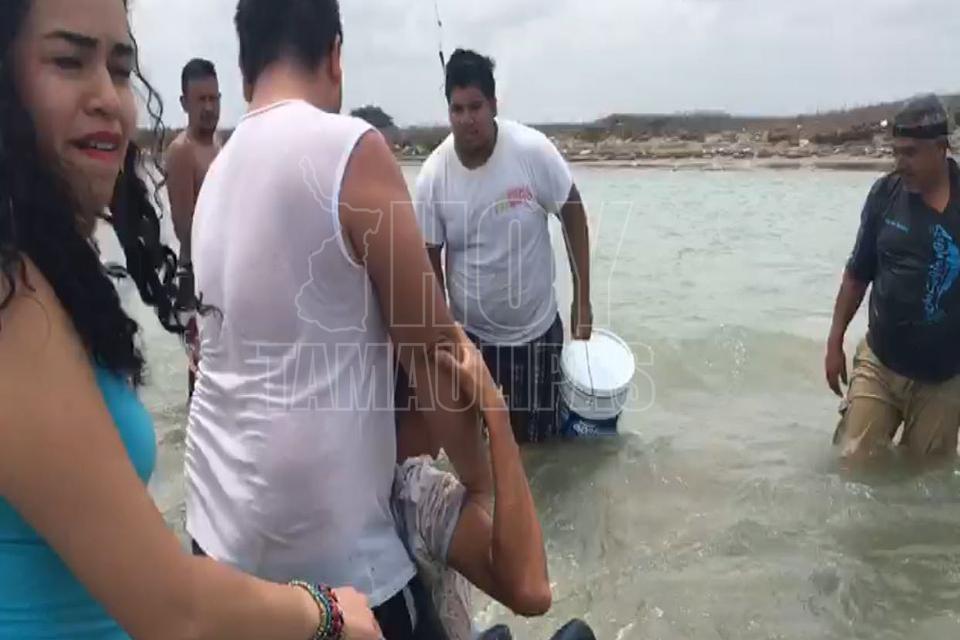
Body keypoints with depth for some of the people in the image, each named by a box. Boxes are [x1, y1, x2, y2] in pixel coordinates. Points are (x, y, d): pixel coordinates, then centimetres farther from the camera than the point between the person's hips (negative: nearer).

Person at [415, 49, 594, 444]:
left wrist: (582, 302, -4)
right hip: (471, 333, 1)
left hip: (537, 328, -1)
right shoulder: (433, 175, -13)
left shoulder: (533, 151, -17)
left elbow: (573, 215, -5)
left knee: (538, 439, 11)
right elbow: (430, 260, -4)